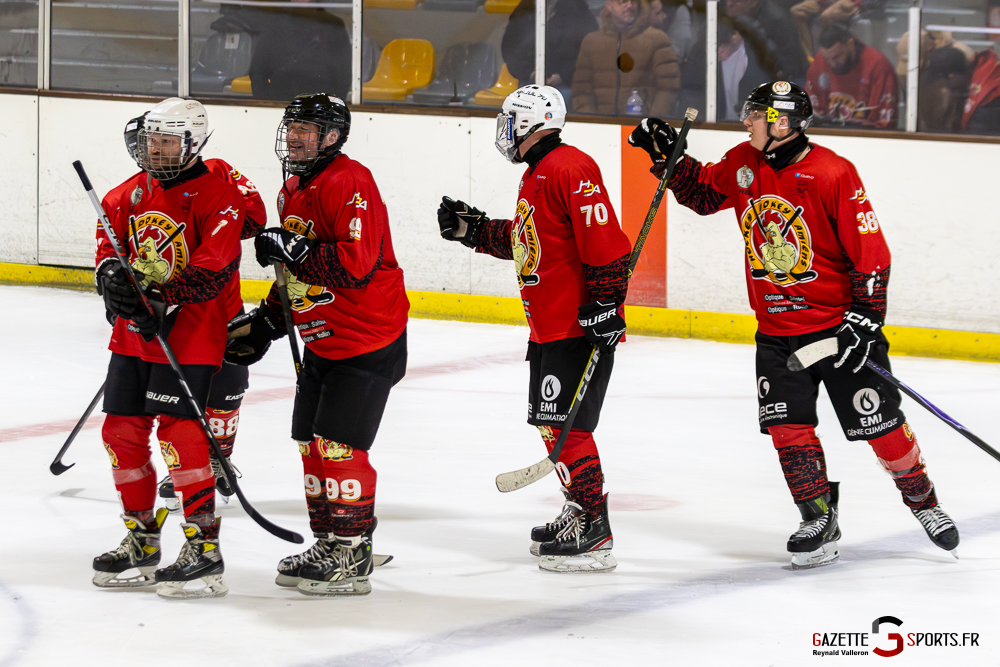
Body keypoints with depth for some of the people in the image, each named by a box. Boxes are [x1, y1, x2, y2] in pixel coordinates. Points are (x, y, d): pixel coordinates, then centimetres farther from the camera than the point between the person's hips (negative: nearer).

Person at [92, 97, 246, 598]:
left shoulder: (217, 195, -11)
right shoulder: (132, 193, 11)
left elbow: (214, 268, -20)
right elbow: (109, 242, 11)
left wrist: (163, 299, -28)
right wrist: (114, 275, -12)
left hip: (190, 332, -7)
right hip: (133, 331, 7)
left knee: (179, 431, -15)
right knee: (121, 430, 7)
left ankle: (204, 548, -11)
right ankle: (142, 541, 20)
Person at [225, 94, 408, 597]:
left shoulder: (349, 183, -19)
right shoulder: (292, 192, 13)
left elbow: (357, 262, -30)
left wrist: (294, 250, -29)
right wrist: (264, 323, 16)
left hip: (367, 342, -10)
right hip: (322, 342, 10)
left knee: (338, 444, -10)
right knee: (311, 442, 13)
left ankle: (352, 559, -3)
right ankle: (326, 546, 26)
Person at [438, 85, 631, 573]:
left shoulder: (571, 169, -16)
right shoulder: (535, 176, 17)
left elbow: (604, 240, -22)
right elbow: (522, 241, 27)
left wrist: (605, 302, -24)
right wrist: (472, 230, 21)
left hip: (580, 324, -11)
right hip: (547, 326, 11)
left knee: (564, 425, -11)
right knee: (550, 423, 16)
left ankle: (594, 536, -10)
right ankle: (579, 513, 27)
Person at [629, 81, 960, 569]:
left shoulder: (833, 174, -19)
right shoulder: (742, 165, 0)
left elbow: (871, 251, -17)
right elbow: (703, 193, 20)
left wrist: (864, 318, -20)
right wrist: (669, 156, 4)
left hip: (838, 323, -5)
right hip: (776, 332, 5)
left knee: (880, 425, 0)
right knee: (788, 428, -4)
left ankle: (922, 500, 22)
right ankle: (820, 520, 7)